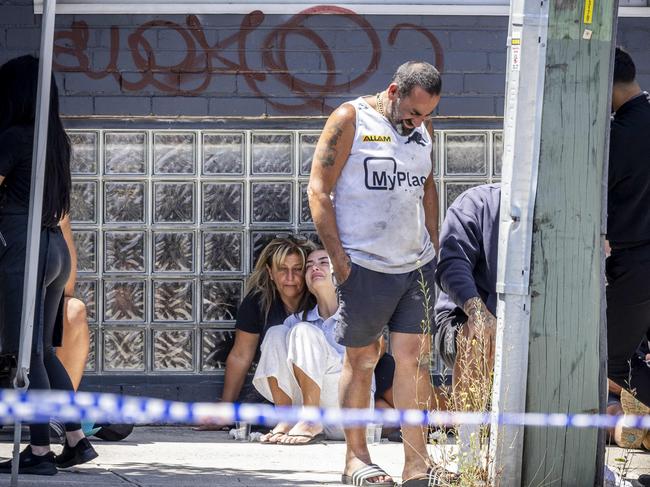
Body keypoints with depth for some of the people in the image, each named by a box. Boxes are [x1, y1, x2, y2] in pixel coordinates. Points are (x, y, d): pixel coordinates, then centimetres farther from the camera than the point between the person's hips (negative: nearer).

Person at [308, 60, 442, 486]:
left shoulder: (422, 129, 12)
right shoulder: (350, 120, -6)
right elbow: (319, 190, -8)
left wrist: (434, 250, 16)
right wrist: (339, 260, -12)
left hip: (417, 264, 5)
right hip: (365, 267, -5)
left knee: (415, 357, 0)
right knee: (362, 360, 3)